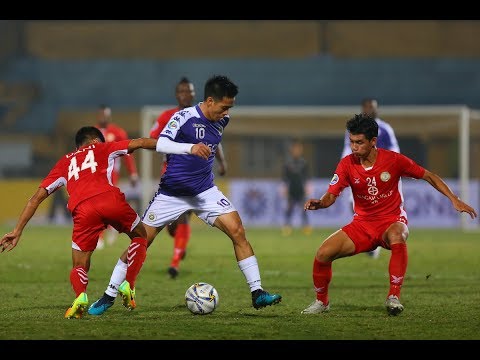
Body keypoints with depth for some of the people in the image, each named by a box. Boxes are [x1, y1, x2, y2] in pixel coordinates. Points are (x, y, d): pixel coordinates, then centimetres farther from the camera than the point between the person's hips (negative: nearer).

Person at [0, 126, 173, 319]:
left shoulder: (64, 162, 32)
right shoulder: (102, 148, 30)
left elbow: (37, 197, 27)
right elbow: (139, 143, 22)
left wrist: (17, 231, 27)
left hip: (82, 210, 1)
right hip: (110, 200, -1)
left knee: (79, 267, 14)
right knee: (140, 236, 27)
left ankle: (80, 296, -19)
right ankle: (128, 285, 10)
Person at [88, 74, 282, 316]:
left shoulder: (221, 121, 1)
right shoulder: (184, 117, -18)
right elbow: (161, 144, -31)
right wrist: (191, 148, -44)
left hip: (205, 191, 4)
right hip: (172, 193, -4)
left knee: (237, 232, -12)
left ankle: (257, 293, -7)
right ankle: (109, 297, 10)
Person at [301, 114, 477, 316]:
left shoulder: (394, 160, -12)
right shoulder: (347, 164, -8)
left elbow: (429, 177, -2)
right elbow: (331, 195, -12)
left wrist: (455, 200, -8)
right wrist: (318, 203, -36)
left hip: (392, 221, -3)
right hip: (362, 224, 3)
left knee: (397, 238, -40)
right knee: (323, 253, -15)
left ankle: (394, 297, -31)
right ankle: (322, 301, 10)